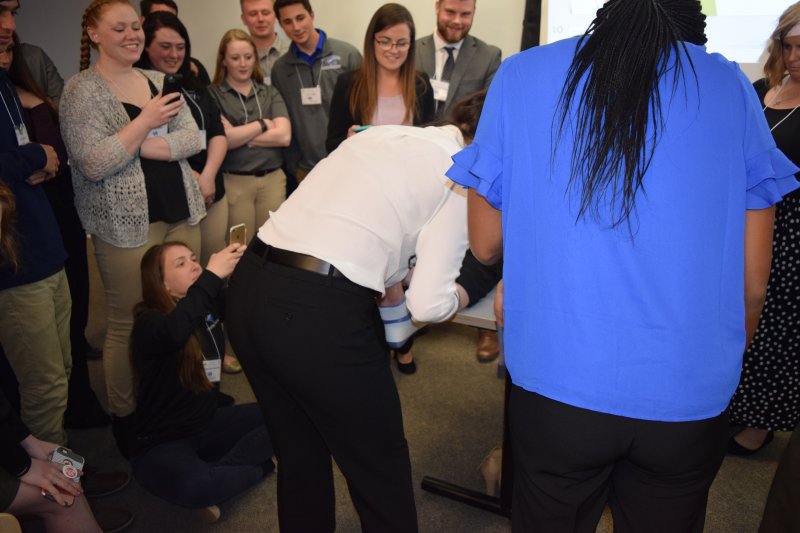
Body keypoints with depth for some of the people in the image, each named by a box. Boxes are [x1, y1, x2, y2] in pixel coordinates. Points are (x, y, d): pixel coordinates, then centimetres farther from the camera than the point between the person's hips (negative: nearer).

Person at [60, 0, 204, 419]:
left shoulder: (159, 81, 13)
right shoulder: (82, 90, -4)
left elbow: (192, 138, 2)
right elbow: (92, 165, -14)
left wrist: (140, 146, -11)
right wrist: (145, 123, -15)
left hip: (180, 212, 6)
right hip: (126, 223, -5)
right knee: (129, 324, 0)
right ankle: (124, 413, 19)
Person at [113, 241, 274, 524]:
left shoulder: (209, 304, 0)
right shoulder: (149, 321, -19)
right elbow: (174, 333, -43)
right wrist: (213, 274, -42)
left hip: (206, 425, 7)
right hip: (159, 442, -7)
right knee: (193, 486, -38)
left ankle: (217, 471, -11)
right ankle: (256, 468, -10)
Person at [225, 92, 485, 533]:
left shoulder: (383, 134, 18)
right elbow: (428, 303, -8)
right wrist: (456, 298, 14)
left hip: (248, 289, 8)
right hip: (319, 313, -8)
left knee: (299, 455, 28)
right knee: (380, 465, 17)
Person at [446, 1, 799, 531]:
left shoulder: (520, 76, 1)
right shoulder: (731, 85, 4)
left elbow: (486, 244, 3)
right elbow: (752, 282, 3)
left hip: (556, 387, -1)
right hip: (691, 401, 2)